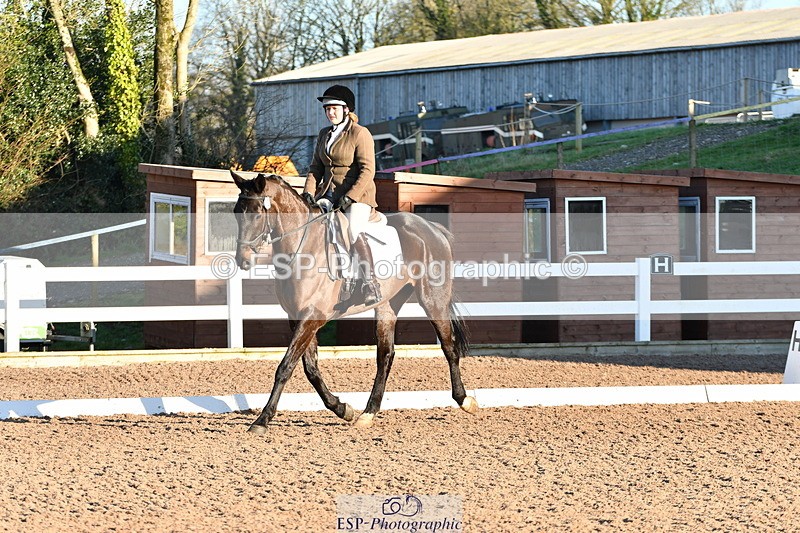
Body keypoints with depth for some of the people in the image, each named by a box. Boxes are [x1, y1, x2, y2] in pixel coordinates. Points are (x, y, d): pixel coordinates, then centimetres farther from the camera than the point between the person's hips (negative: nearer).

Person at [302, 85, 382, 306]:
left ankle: (370, 284, -31)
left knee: (353, 231, -32)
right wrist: (309, 192, 0)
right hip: (329, 194, 7)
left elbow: (367, 171, -12)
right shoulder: (324, 134, 17)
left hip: (357, 195, -7)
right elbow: (316, 167, 18)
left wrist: (349, 197, -20)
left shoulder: (360, 134, -5)